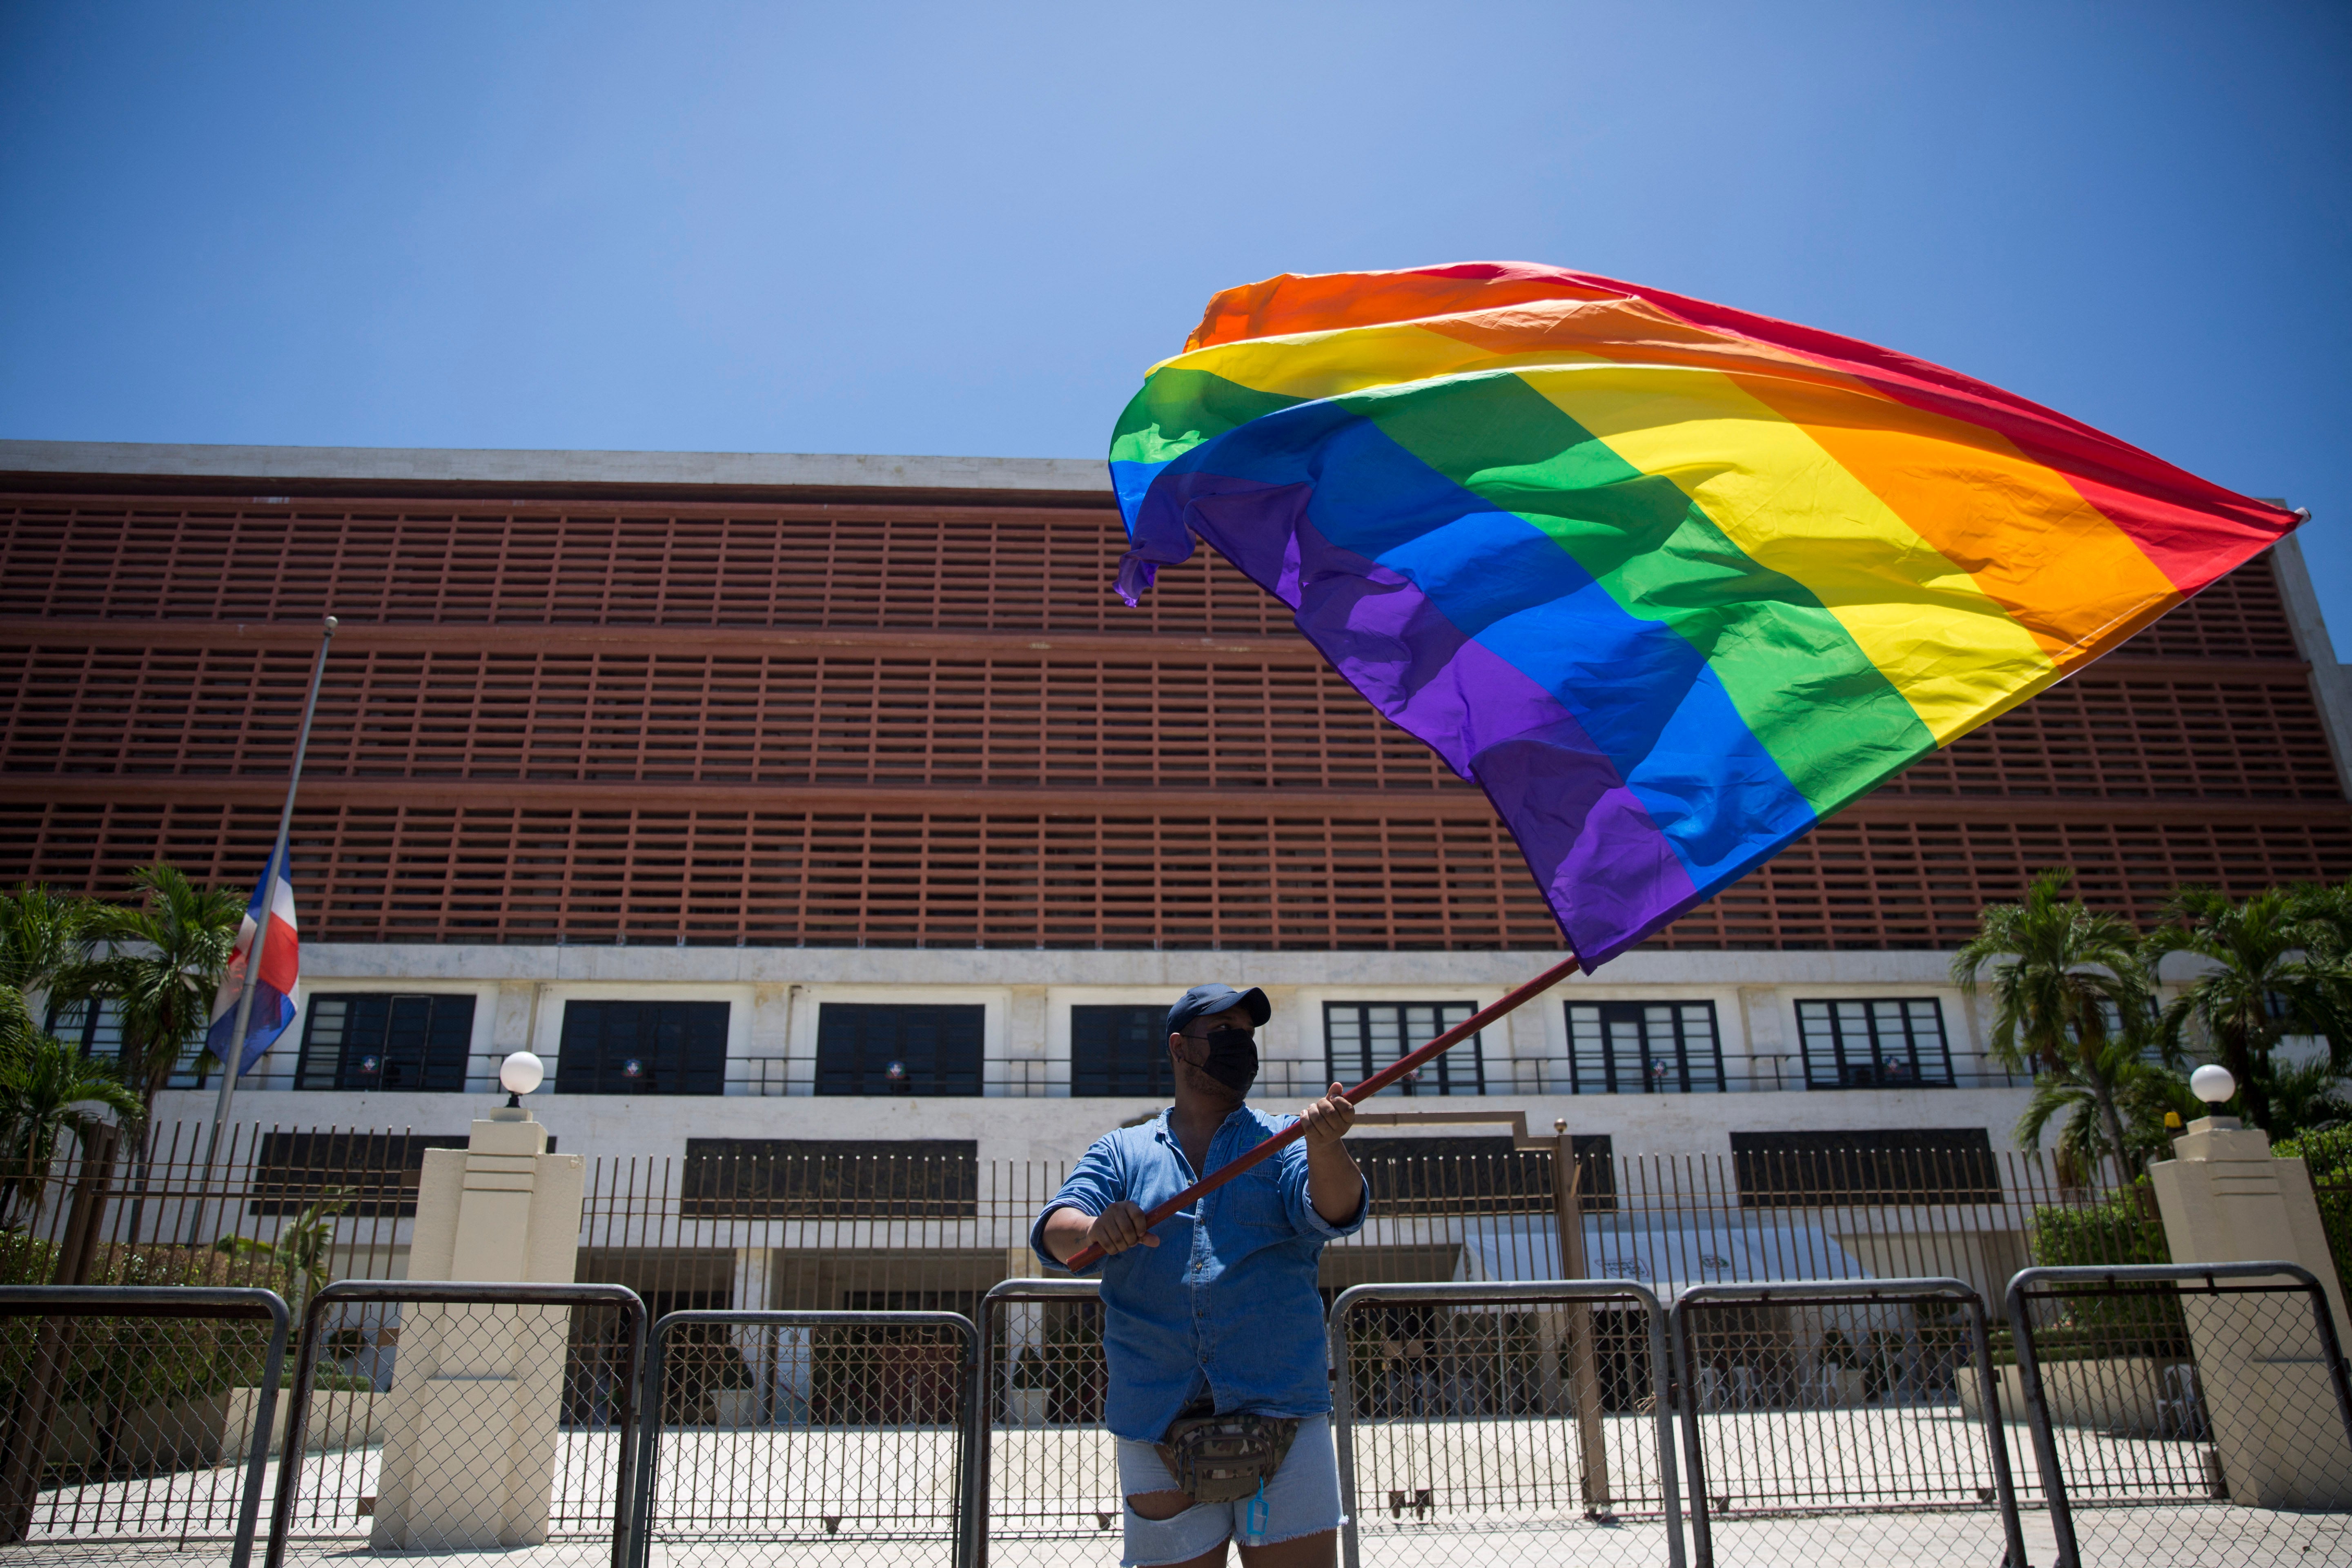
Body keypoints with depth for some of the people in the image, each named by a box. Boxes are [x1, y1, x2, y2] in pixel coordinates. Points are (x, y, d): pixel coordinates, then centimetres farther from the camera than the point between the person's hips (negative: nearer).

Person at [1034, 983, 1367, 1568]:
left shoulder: (1281, 1141, 11)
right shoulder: (1121, 1152, 12)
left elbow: (1336, 1210, -9)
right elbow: (1054, 1232, -3)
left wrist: (1325, 1148, -31)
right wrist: (1095, 1229, -26)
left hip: (1283, 1413, 0)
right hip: (1156, 1426, 1)